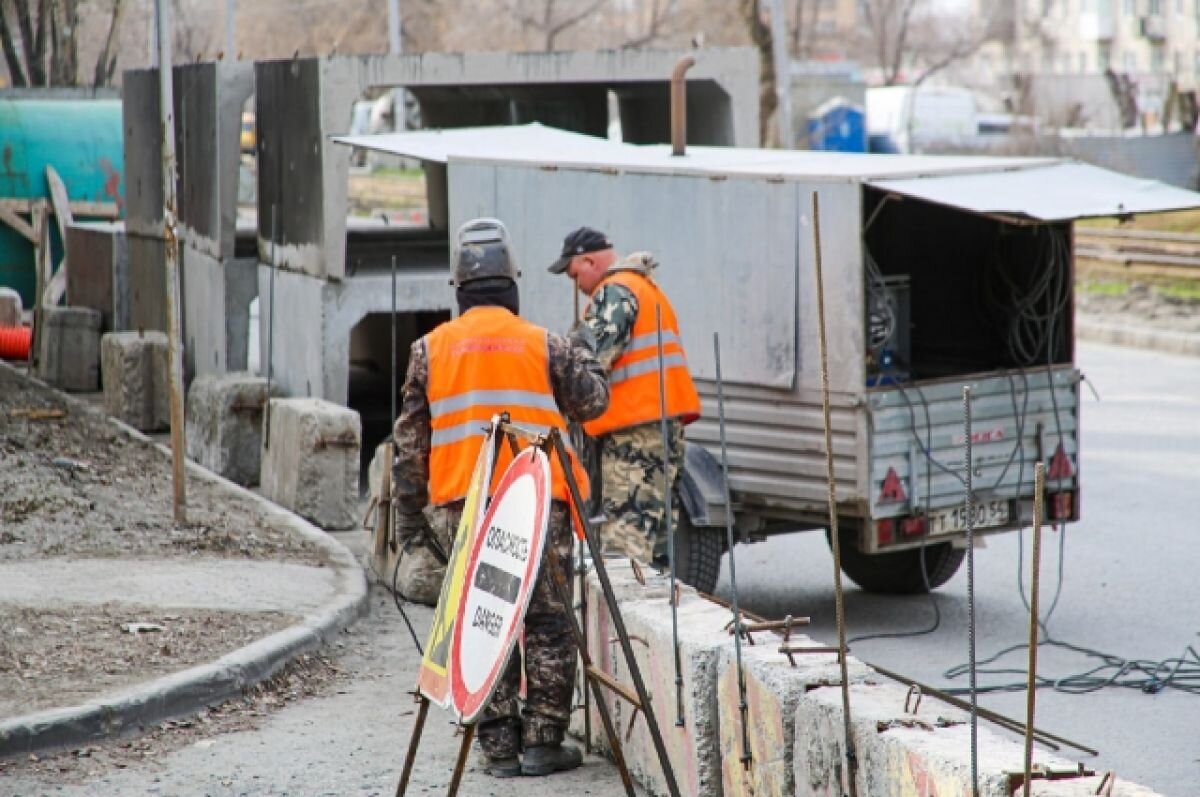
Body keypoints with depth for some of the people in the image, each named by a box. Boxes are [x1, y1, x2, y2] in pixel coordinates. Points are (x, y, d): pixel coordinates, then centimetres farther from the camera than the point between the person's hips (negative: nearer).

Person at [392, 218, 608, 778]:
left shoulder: (430, 350, 6)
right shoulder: (543, 345, 1)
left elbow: (410, 440, 7)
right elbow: (590, 403, 11)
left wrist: (409, 513, 12)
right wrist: (583, 353, 29)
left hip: (463, 509, 2)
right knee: (546, 623, 6)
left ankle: (500, 748, 7)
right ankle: (542, 743, 5)